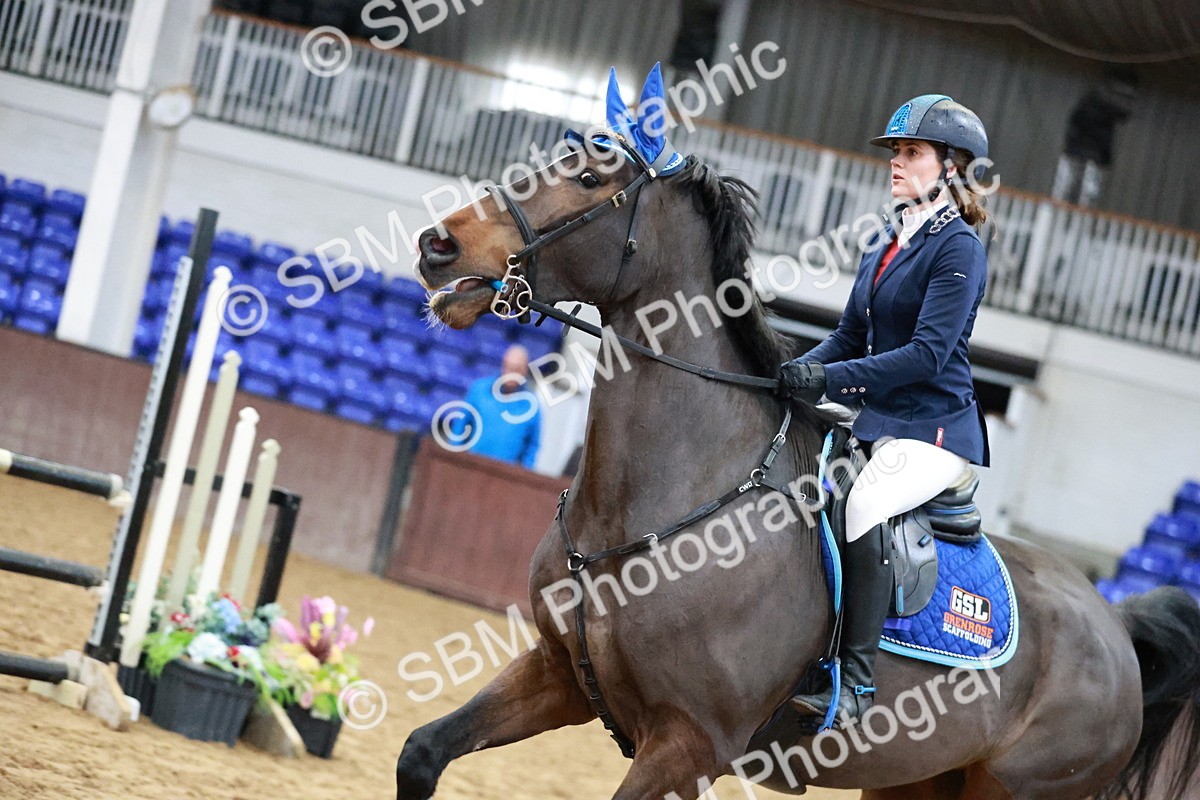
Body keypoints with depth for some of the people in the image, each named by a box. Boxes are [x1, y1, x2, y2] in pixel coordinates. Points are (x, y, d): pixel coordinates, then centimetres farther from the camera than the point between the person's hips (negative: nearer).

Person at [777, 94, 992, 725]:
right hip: (876, 419, 9)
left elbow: (928, 354, -20)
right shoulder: (884, 243, 15)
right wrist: (794, 372, -1)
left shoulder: (958, 247, -11)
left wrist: (830, 379, -26)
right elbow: (850, 337, 18)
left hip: (935, 426, -9)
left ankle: (855, 684, -31)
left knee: (863, 503, -34)